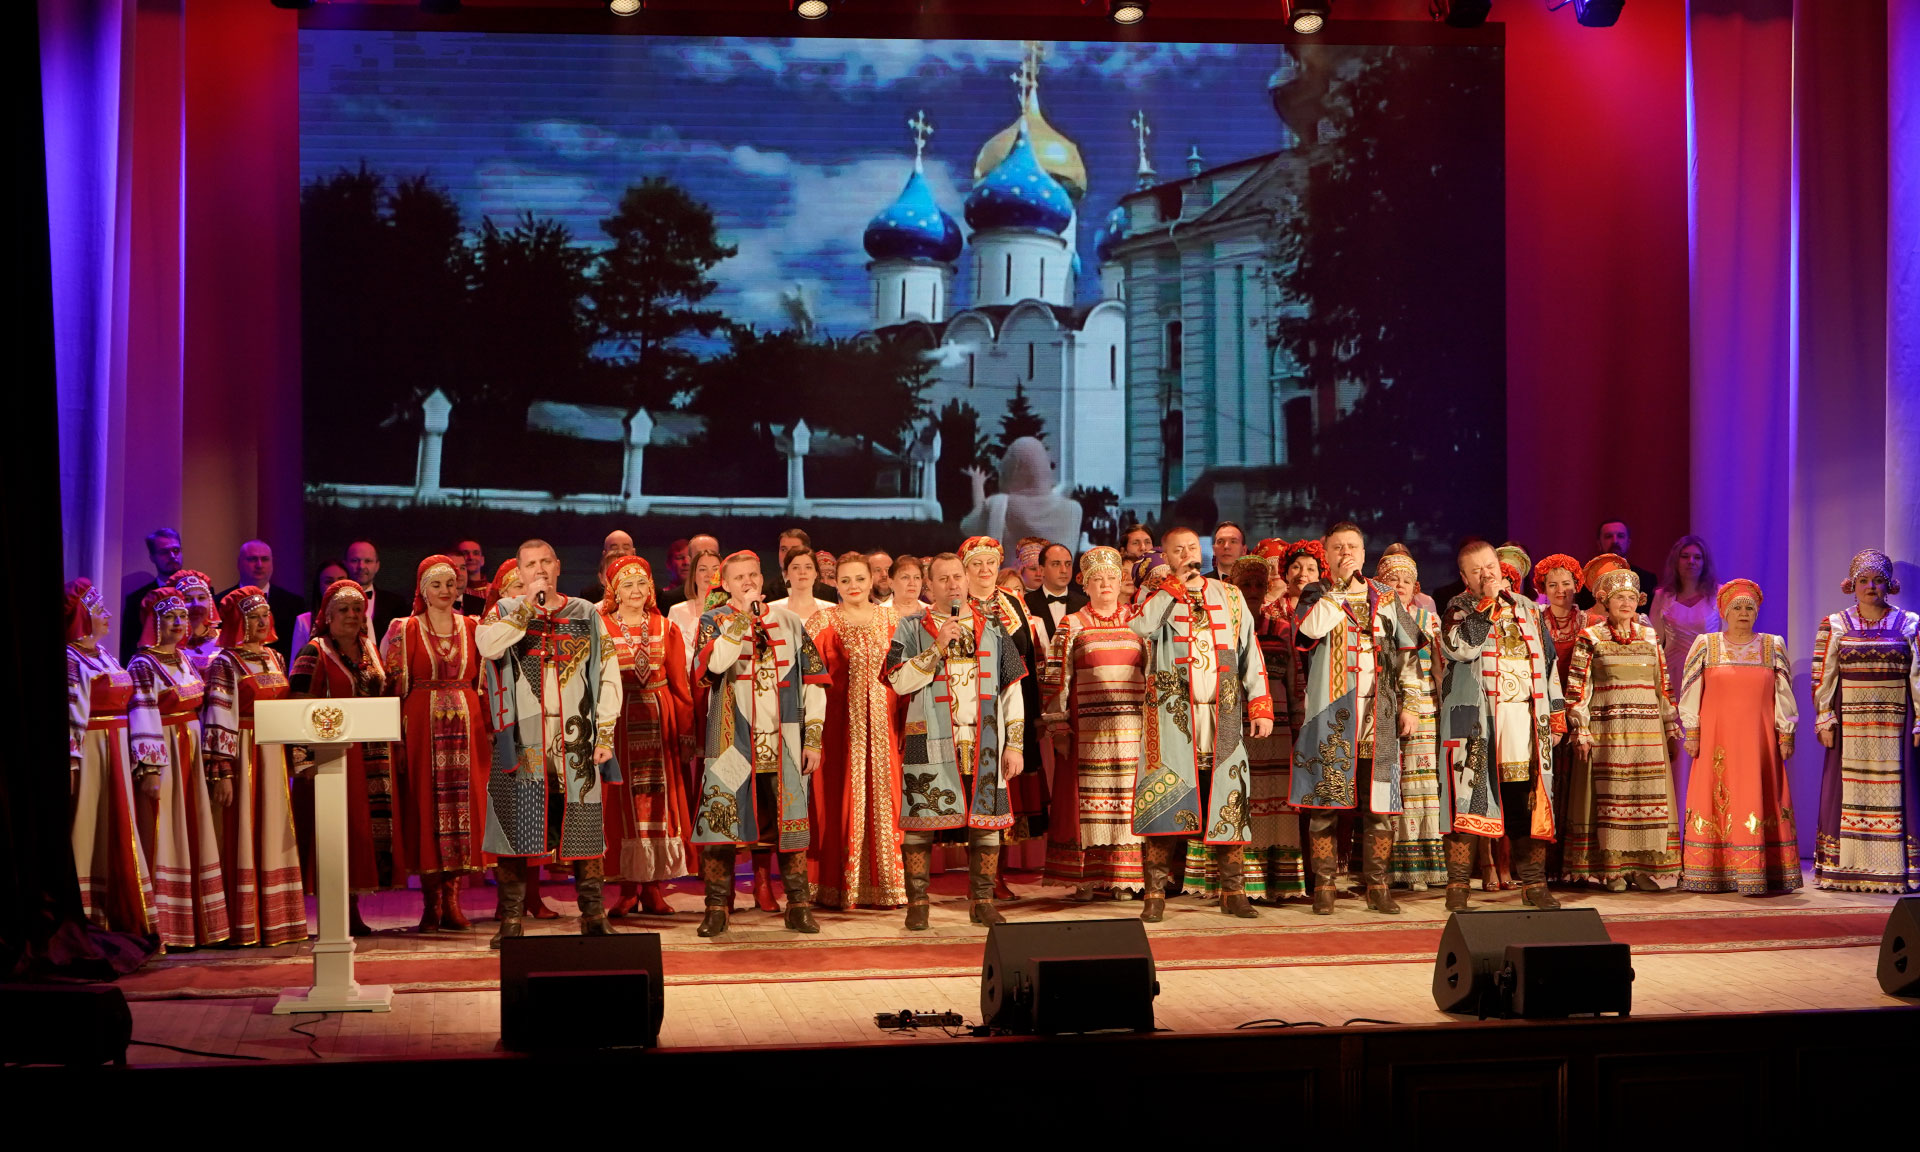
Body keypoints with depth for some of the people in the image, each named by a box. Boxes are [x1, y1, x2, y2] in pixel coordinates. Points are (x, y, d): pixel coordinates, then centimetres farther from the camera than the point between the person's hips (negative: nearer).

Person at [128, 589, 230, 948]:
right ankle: (159, 928, -4)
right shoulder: (143, 665, -8)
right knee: (162, 837, -7)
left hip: (191, 756, 8)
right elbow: (142, 720, -15)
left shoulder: (185, 662, 14)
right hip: (163, 757, -8)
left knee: (192, 836, 8)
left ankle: (192, 924, 12)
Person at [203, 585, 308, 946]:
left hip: (274, 757, 7)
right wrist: (221, 772, -20)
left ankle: (275, 920, 12)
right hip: (242, 757, -7)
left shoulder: (274, 658, 14)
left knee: (273, 836, 7)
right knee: (243, 837, -5)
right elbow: (217, 720, -13)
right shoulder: (224, 663, -6)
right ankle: (244, 926, -2)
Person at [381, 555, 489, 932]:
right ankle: (431, 901, 3)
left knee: (464, 805, -1)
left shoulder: (473, 628, 11)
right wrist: (397, 737, -8)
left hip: (467, 727, 2)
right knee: (426, 806, -3)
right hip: (422, 727, -2)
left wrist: (489, 731, 3)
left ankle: (452, 900, 5)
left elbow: (484, 682, 11)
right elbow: (395, 685, 1)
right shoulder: (406, 630, 4)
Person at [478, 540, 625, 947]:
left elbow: (608, 676, 6)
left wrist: (605, 735, -1)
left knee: (584, 829, 0)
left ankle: (594, 917, 8)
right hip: (521, 740, 0)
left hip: (577, 737, 0)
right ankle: (511, 921, 7)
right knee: (516, 828, -1)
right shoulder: (505, 613, 10)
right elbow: (486, 645, -14)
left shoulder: (587, 615, 11)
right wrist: (528, 605, -12)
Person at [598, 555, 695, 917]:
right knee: (624, 802, -1)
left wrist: (687, 733, 1)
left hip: (661, 719, 2)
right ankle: (628, 890, 5)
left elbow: (681, 686, 8)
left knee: (661, 800, 1)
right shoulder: (601, 628, 2)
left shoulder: (666, 629, 9)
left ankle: (655, 889, 7)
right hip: (619, 721, -2)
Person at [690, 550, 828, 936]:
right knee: (721, 820, -4)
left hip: (783, 742, 2)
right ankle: (717, 908, 4)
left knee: (790, 822, 2)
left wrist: (813, 739, 3)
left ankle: (799, 906, 10)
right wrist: (742, 619, -16)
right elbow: (710, 665, -18)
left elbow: (813, 680, 9)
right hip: (732, 741, -2)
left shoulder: (788, 621, 10)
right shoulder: (714, 621, 4)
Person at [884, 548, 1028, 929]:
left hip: (984, 742, 2)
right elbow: (898, 682, -6)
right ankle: (917, 902, 6)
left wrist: (1015, 743, 5)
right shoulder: (912, 628, 6)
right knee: (920, 821, -3)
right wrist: (937, 647, -14)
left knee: (987, 820, 2)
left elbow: (1012, 686, 11)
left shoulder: (993, 625, 12)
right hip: (930, 741, -2)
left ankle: (982, 901, 13)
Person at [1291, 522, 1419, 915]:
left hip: (1378, 714, 2)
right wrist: (1341, 585, -10)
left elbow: (1408, 654, 15)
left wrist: (1410, 704, 6)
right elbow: (1311, 627, -17)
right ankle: (1323, 886, 3)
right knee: (1325, 803, -3)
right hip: (1330, 714, -2)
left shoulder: (1385, 598, 15)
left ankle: (1377, 886, 9)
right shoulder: (1316, 595, 7)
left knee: (1379, 804, 1)